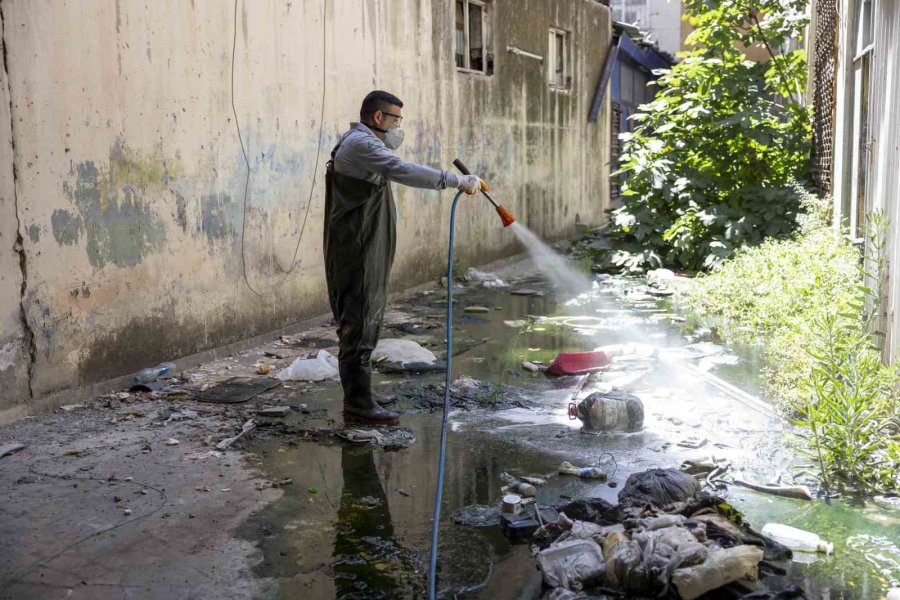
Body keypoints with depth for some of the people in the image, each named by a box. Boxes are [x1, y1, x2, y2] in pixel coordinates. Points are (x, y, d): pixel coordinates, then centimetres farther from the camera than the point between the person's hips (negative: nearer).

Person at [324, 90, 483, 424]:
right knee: (360, 325, -9)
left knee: (363, 325, 12)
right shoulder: (360, 144, -14)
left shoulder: (361, 145, 23)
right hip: (358, 255, -11)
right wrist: (458, 181, -27)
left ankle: (356, 401, 18)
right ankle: (359, 401, -6)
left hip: (365, 256, 11)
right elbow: (405, 172, -27)